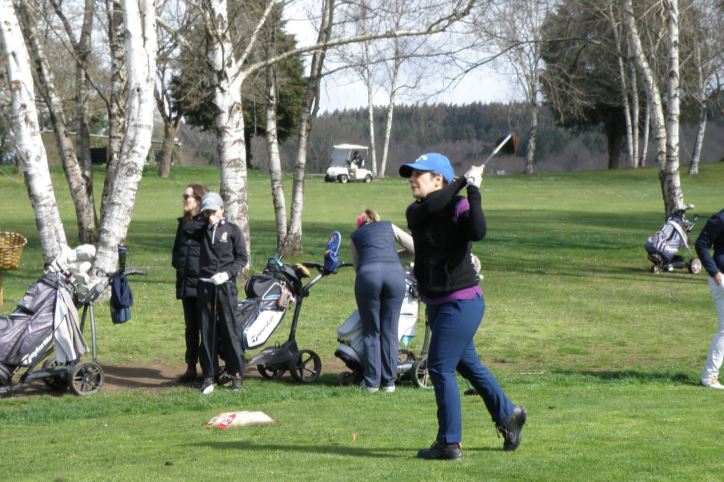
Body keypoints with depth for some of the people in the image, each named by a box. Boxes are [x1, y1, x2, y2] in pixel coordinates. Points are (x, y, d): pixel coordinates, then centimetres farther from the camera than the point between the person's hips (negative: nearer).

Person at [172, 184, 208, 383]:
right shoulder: (183, 223, 15)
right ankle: (191, 368, 16)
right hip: (186, 283, 7)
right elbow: (176, 249, 25)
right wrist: (178, 262, 9)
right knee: (190, 327, 11)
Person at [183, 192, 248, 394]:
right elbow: (187, 228, -6)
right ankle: (209, 375, 9)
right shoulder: (203, 230, 12)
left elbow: (242, 258, 0)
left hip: (226, 286, -3)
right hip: (205, 285, 3)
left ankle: (236, 374, 2)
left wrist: (228, 273, -13)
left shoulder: (232, 230, 2)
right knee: (207, 332, 4)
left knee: (229, 330, -4)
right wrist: (204, 220, -3)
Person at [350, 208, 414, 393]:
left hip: (368, 274, -1)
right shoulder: (389, 227, 29)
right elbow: (417, 248, 23)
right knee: (390, 331, 9)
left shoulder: (356, 235, 29)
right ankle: (388, 381, 11)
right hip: (394, 273, 1)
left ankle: (372, 381, 9)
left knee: (371, 331, 10)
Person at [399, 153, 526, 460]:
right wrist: (462, 182, -14)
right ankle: (508, 415, 38)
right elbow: (430, 207, -17)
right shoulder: (415, 212, 6)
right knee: (467, 364, 20)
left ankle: (449, 444, -5)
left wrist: (473, 190, -29)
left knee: (440, 368, -10)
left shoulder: (460, 207, -12)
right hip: (436, 304, 8)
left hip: (462, 301, -8)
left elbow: (477, 232, -32)